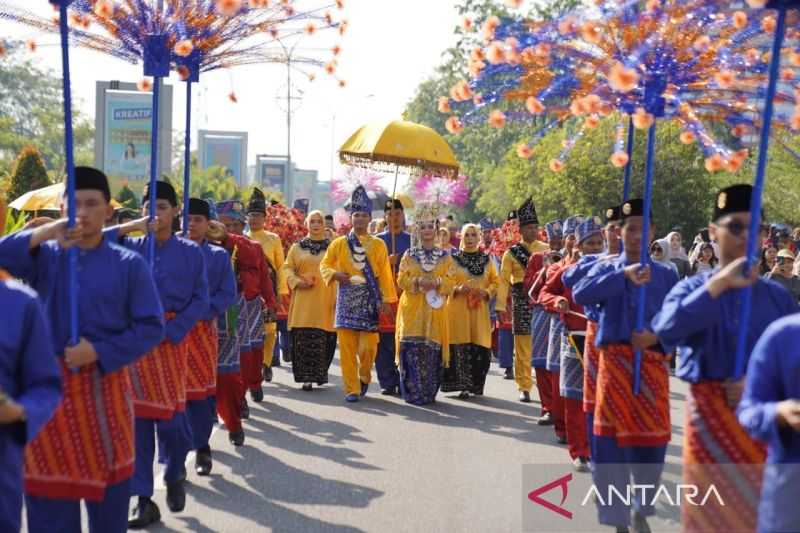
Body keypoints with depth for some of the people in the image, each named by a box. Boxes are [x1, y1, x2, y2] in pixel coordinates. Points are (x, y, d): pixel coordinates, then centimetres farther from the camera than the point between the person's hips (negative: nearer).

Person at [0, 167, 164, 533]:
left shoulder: (129, 265, 1)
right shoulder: (45, 256, 4)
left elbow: (151, 326, -3)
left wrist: (100, 352, -14)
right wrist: (42, 235, -25)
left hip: (104, 385, 0)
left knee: (108, 485, 10)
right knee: (50, 488, 5)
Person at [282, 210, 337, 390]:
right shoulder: (297, 247, 12)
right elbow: (287, 268, 11)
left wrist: (338, 297, -4)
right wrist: (297, 281, -8)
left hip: (325, 300, -1)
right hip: (303, 301, 1)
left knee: (325, 340, -3)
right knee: (304, 340, -5)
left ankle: (320, 374, 14)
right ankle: (307, 377, -1)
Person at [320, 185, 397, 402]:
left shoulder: (378, 245, 5)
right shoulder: (339, 243, 7)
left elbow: (385, 274, 2)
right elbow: (324, 265, 12)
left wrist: (386, 299, -6)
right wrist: (334, 274, -9)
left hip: (370, 301, -1)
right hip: (347, 301, 1)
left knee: (368, 346, -5)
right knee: (347, 348, -1)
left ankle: (364, 377, 23)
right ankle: (351, 389, 6)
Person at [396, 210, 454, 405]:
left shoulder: (445, 257, 11)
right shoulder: (409, 255, 11)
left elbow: (450, 283, 3)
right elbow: (401, 280, 3)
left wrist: (436, 282, -17)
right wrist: (418, 281, -15)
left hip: (435, 310, 0)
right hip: (412, 309, 0)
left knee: (432, 351, -4)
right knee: (412, 350, -9)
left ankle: (429, 393, 5)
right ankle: (413, 392, -4)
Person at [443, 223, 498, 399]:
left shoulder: (486, 259, 12)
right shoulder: (453, 258, 5)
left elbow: (495, 282, 13)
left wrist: (487, 292, -6)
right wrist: (457, 289, -15)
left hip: (479, 308, 2)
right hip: (458, 308, -2)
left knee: (480, 348, -2)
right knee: (460, 347, -8)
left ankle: (475, 385, 11)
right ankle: (462, 385, -3)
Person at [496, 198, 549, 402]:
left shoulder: (546, 249, 7)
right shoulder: (512, 253, 1)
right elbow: (504, 281, -2)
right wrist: (501, 306, -9)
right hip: (522, 306, -1)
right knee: (523, 348, 3)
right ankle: (524, 388, 10)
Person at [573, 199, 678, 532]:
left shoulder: (666, 275, 10)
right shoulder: (606, 268, 7)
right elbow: (581, 295, -14)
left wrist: (656, 336, -15)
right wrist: (623, 275, -23)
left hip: (653, 364, 1)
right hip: (614, 362, -1)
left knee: (650, 442, 6)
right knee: (612, 441, -1)